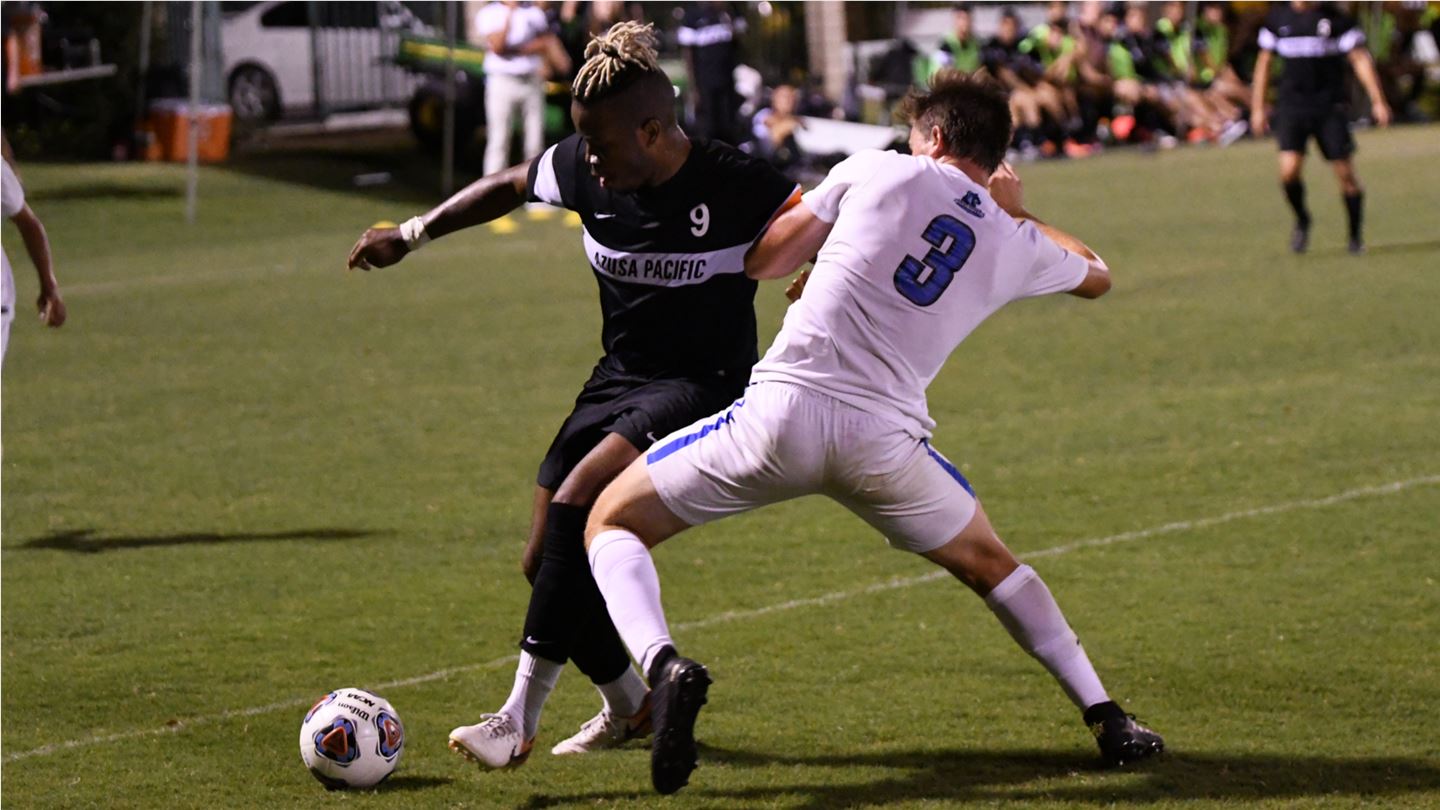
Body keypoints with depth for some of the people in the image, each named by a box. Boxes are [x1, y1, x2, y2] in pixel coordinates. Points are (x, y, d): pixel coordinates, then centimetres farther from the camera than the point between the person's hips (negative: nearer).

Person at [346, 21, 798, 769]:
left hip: (701, 389, -7)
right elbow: (510, 187, 15)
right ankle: (629, 707, 29)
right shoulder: (584, 172, -5)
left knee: (575, 506, -28)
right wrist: (413, 235, 17)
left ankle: (520, 721, -25)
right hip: (617, 377, 7)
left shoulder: (735, 187, -19)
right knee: (546, 560, 3)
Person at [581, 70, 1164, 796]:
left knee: (613, 521, 11)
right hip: (883, 440, 3)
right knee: (987, 563, 30)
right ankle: (1107, 719, 23)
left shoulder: (878, 173, 8)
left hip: (786, 408, -3)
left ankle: (664, 666, -18)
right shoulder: (1015, 244, 14)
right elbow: (1096, 276, 37)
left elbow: (762, 261, 11)